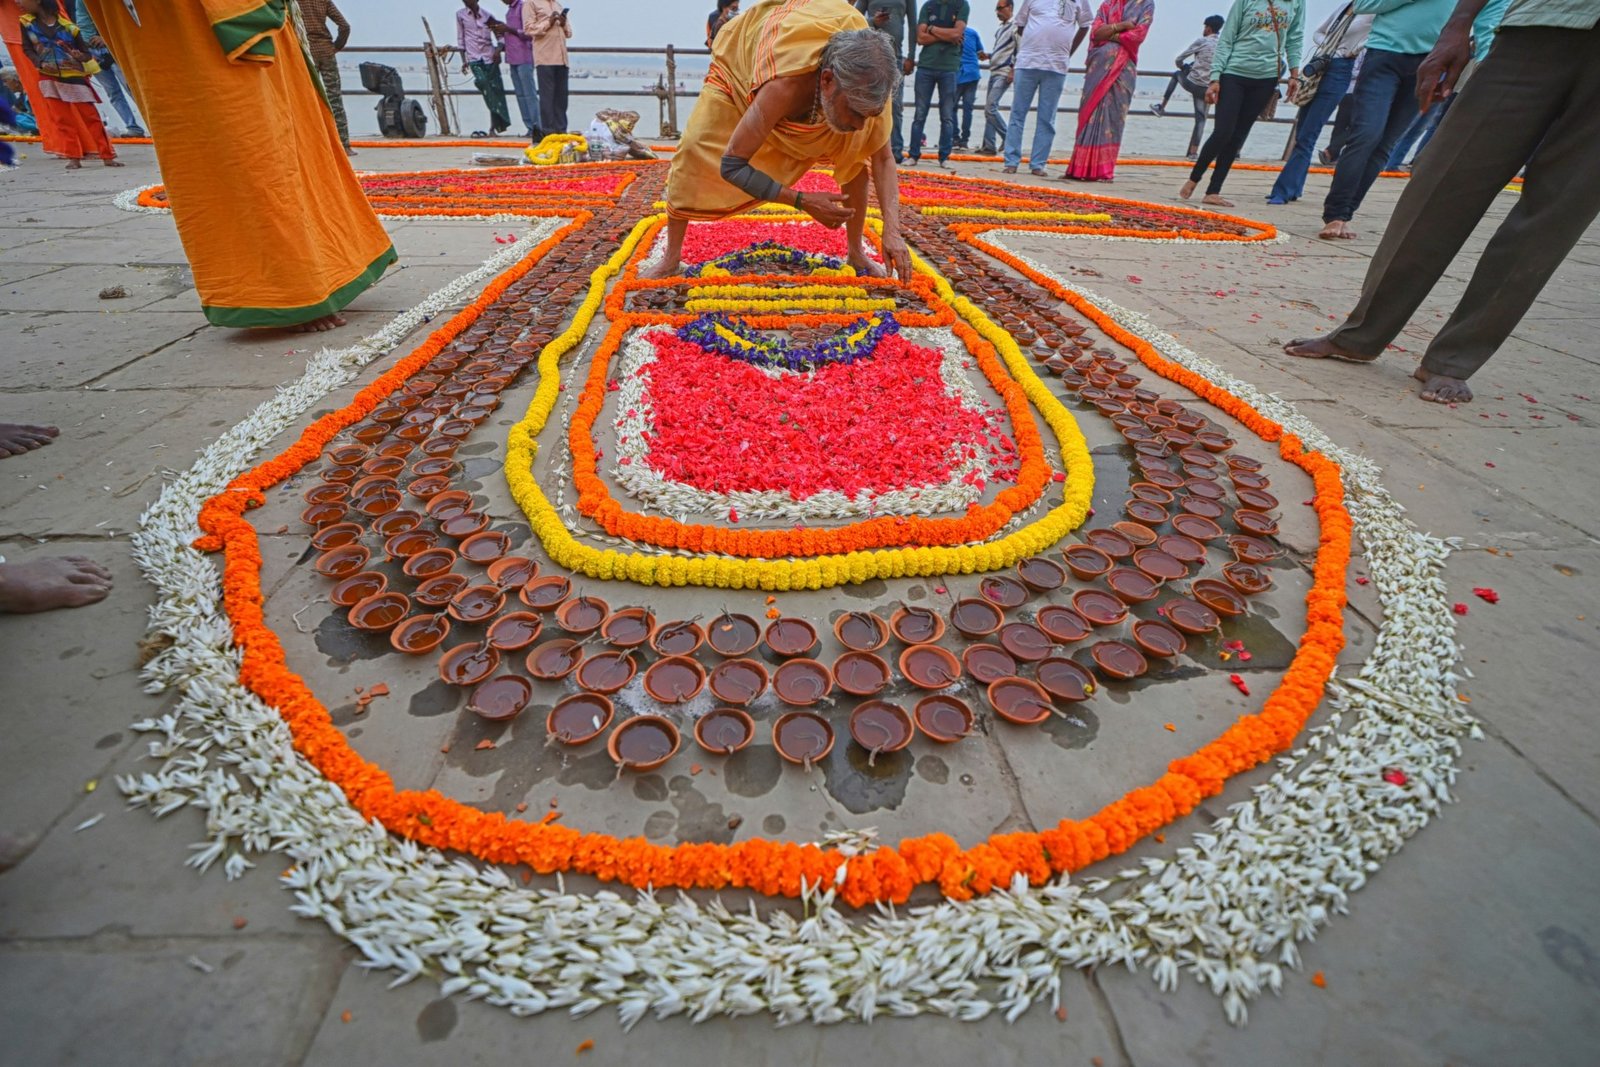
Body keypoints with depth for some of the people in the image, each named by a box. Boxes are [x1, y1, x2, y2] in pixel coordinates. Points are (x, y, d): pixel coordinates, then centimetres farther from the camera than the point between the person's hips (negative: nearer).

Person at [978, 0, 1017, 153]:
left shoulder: (1015, 27, -5)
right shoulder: (1000, 30, 20)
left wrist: (1013, 71, -18)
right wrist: (988, 55, 13)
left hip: (1004, 74, -9)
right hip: (994, 73, 9)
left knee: (991, 108, -18)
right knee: (988, 110, 5)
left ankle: (1008, 138, -7)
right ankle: (989, 146, 6)